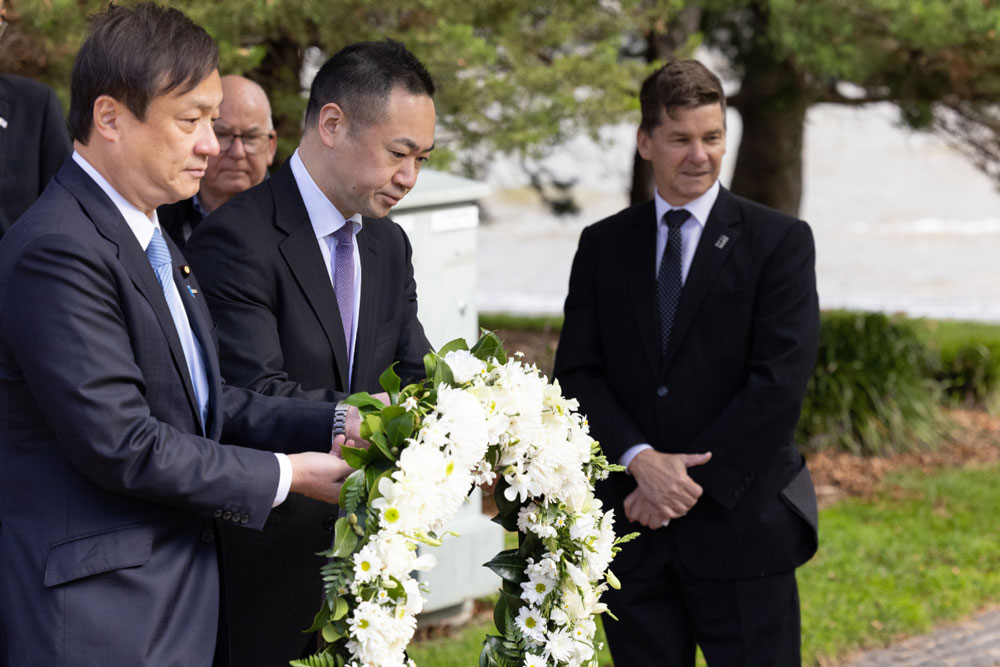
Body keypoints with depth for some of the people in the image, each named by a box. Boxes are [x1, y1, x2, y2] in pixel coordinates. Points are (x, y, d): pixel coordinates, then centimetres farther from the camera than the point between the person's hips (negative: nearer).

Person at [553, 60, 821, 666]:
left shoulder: (780, 241, 0)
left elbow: (780, 383, -10)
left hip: (741, 525, -3)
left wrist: (691, 481, -13)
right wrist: (640, 460, -14)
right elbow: (577, 373, 3)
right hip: (633, 527, 3)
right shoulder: (603, 246, 10)